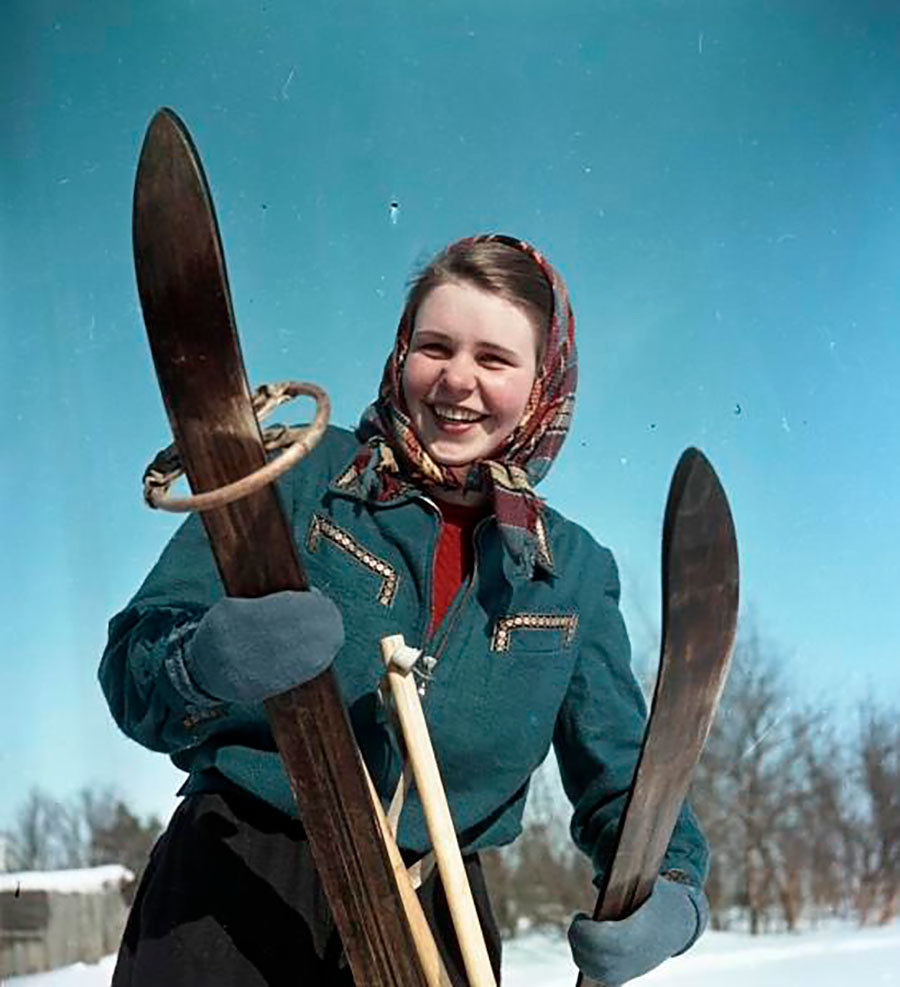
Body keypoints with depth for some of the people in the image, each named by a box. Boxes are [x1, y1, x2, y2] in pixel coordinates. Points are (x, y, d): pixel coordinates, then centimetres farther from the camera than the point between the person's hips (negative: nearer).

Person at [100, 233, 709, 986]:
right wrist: (206, 663, -32)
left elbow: (621, 776, 7)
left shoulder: (574, 571, 7)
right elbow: (132, 669, -9)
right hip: (232, 890, -3)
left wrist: (671, 884, -14)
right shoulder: (297, 476, -4)